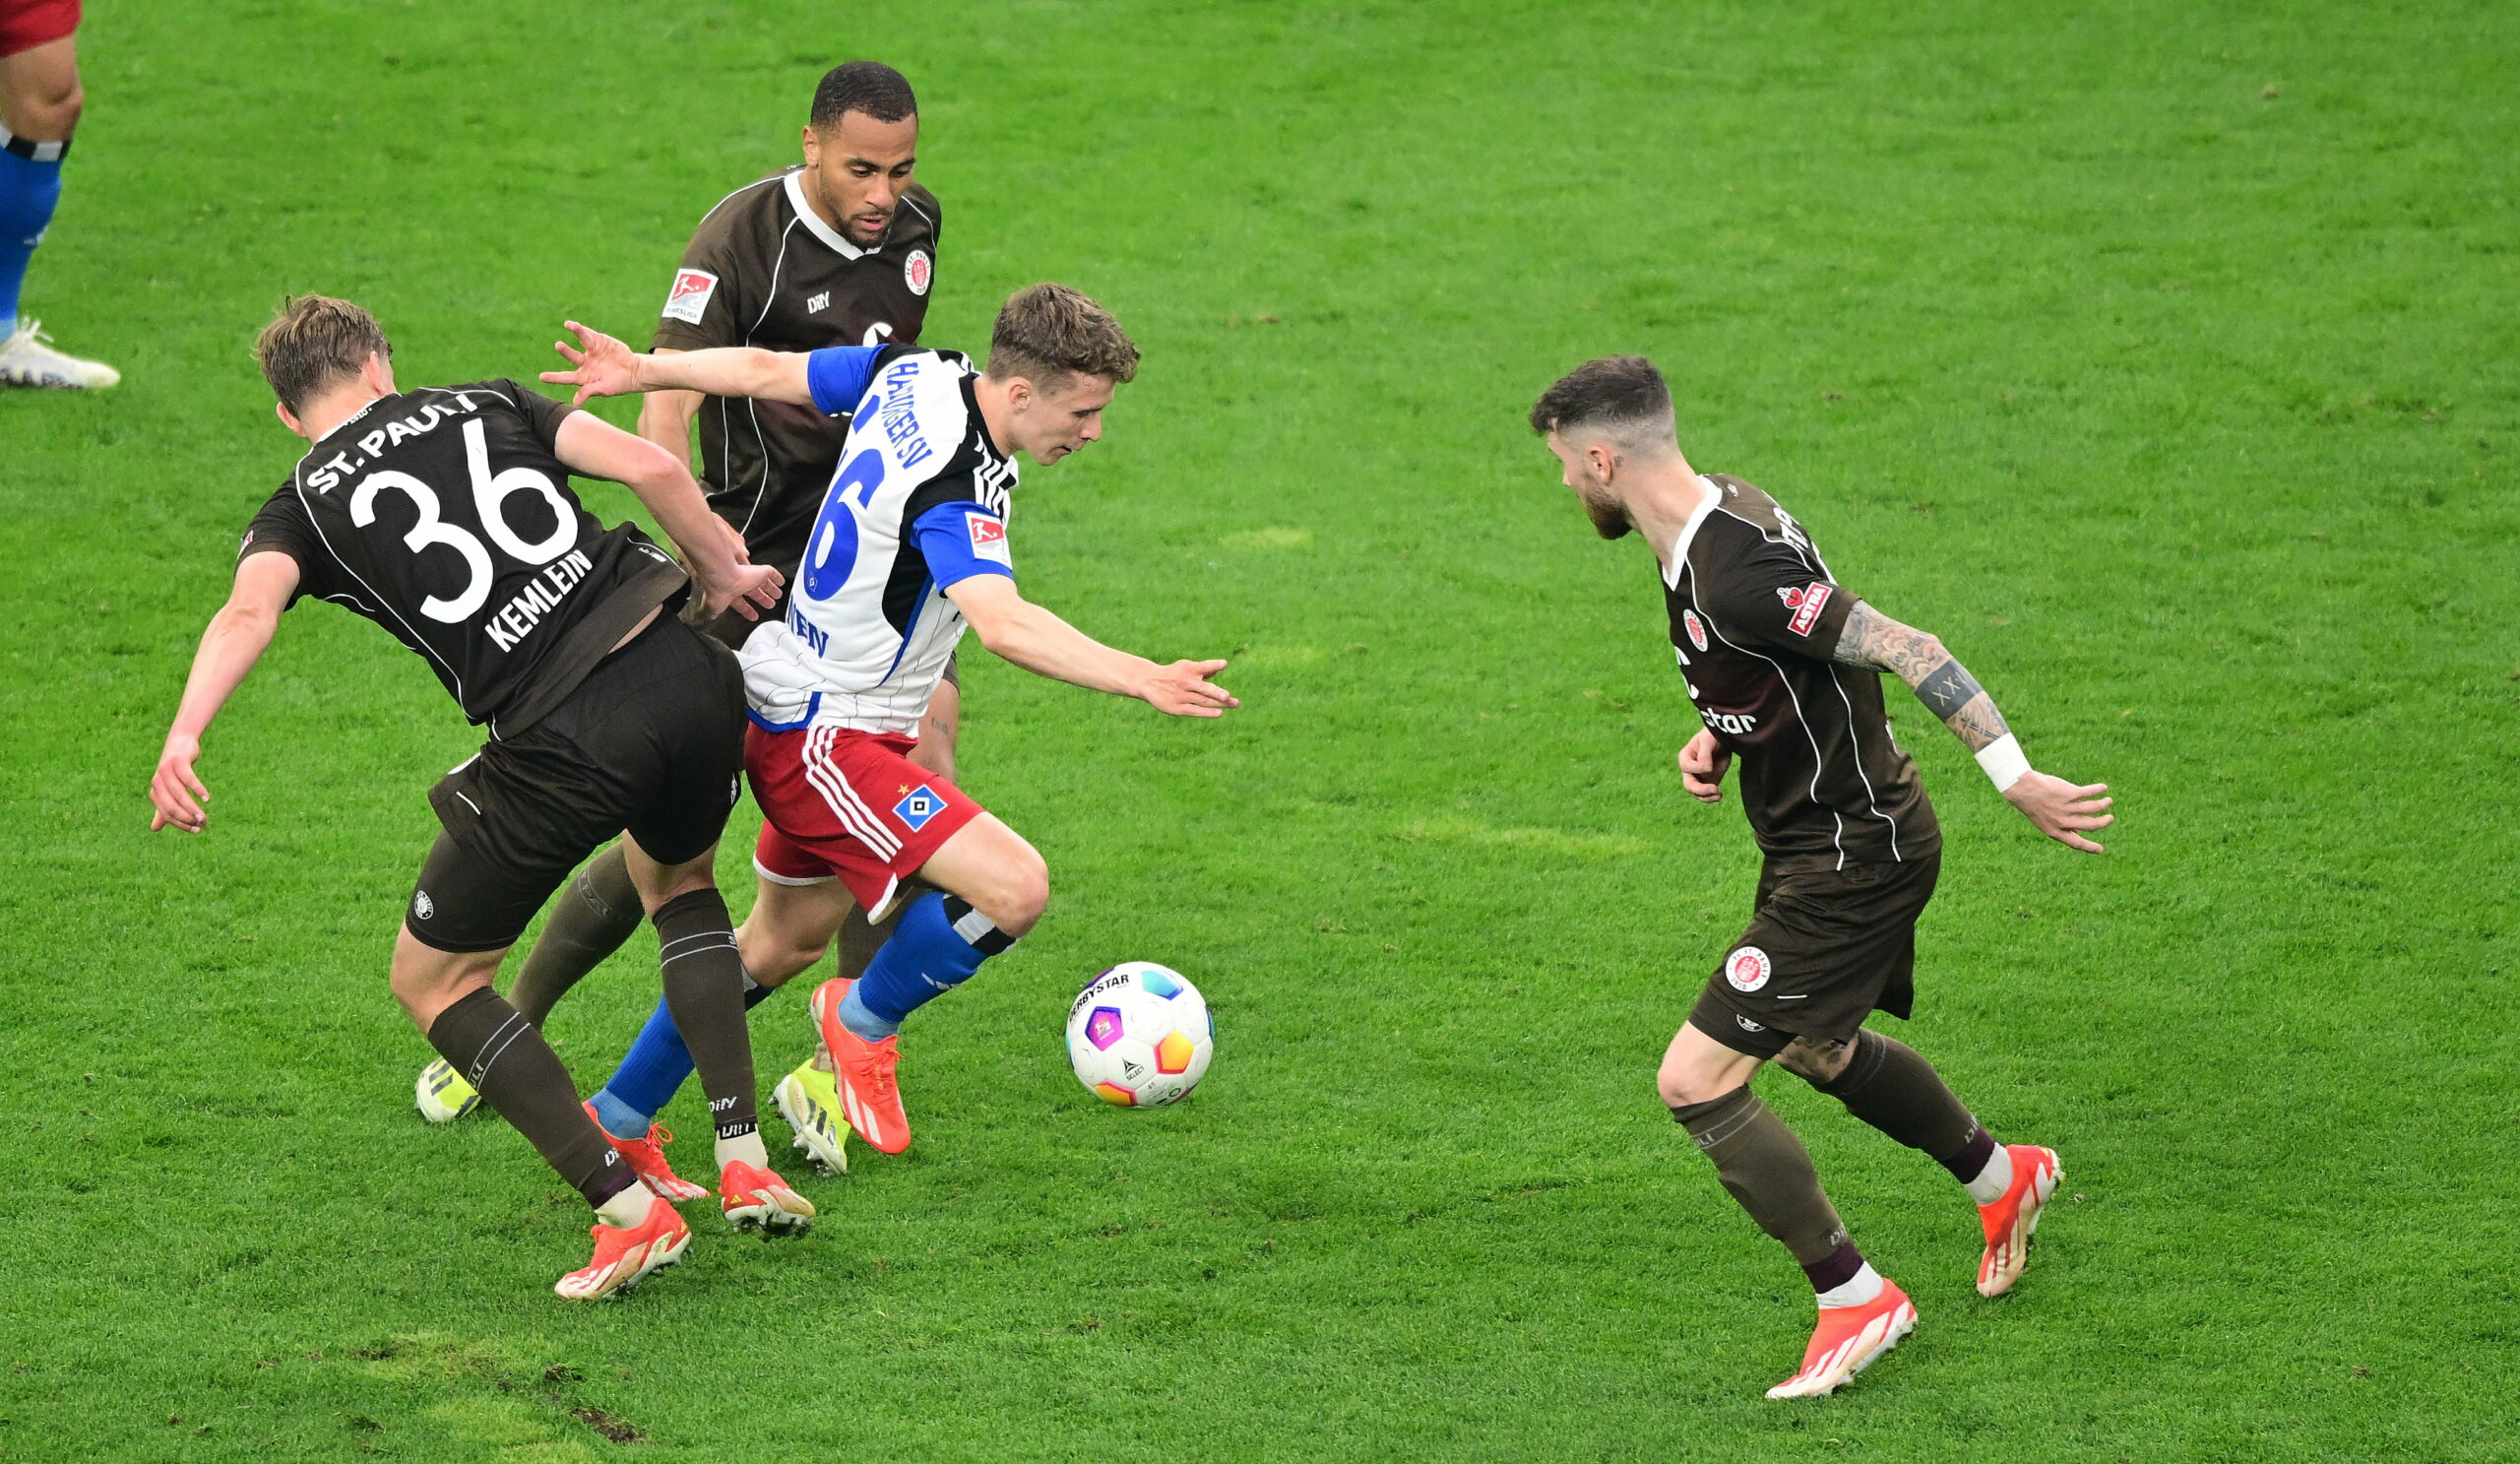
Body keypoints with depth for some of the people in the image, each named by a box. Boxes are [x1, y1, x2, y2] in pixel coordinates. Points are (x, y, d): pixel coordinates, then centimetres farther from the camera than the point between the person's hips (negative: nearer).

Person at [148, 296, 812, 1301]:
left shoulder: (303, 506, 12)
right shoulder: (487, 405, 19)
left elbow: (249, 611, -10)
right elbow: (652, 468, 7)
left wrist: (183, 737, -25)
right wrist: (725, 572, 22)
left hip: (561, 746, -4)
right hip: (687, 677, 4)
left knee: (432, 980, 16)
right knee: (678, 883, 36)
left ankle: (627, 1209, 5)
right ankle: (746, 1163, 22)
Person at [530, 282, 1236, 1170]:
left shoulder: (914, 374, -2)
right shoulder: (955, 487, -29)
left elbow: (767, 371, 10)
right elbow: (1003, 623, -46)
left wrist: (642, 371, 23)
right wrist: (1141, 681, -55)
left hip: (794, 716, 10)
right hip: (823, 742, -10)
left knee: (782, 945, 26)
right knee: (1014, 889, -21)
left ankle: (615, 1118, 37)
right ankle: (865, 1020, 5)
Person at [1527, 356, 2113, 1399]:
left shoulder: (1733, 577, -29)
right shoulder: (1713, 514, 3)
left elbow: (1903, 648, -29)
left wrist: (2016, 782, -27)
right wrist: (1716, 739, 2)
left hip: (1849, 859, -10)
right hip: (1837, 837, 10)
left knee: (1697, 1081, -12)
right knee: (1818, 1051, 32)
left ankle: (1854, 1299, 0)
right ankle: (2003, 1177, 54)